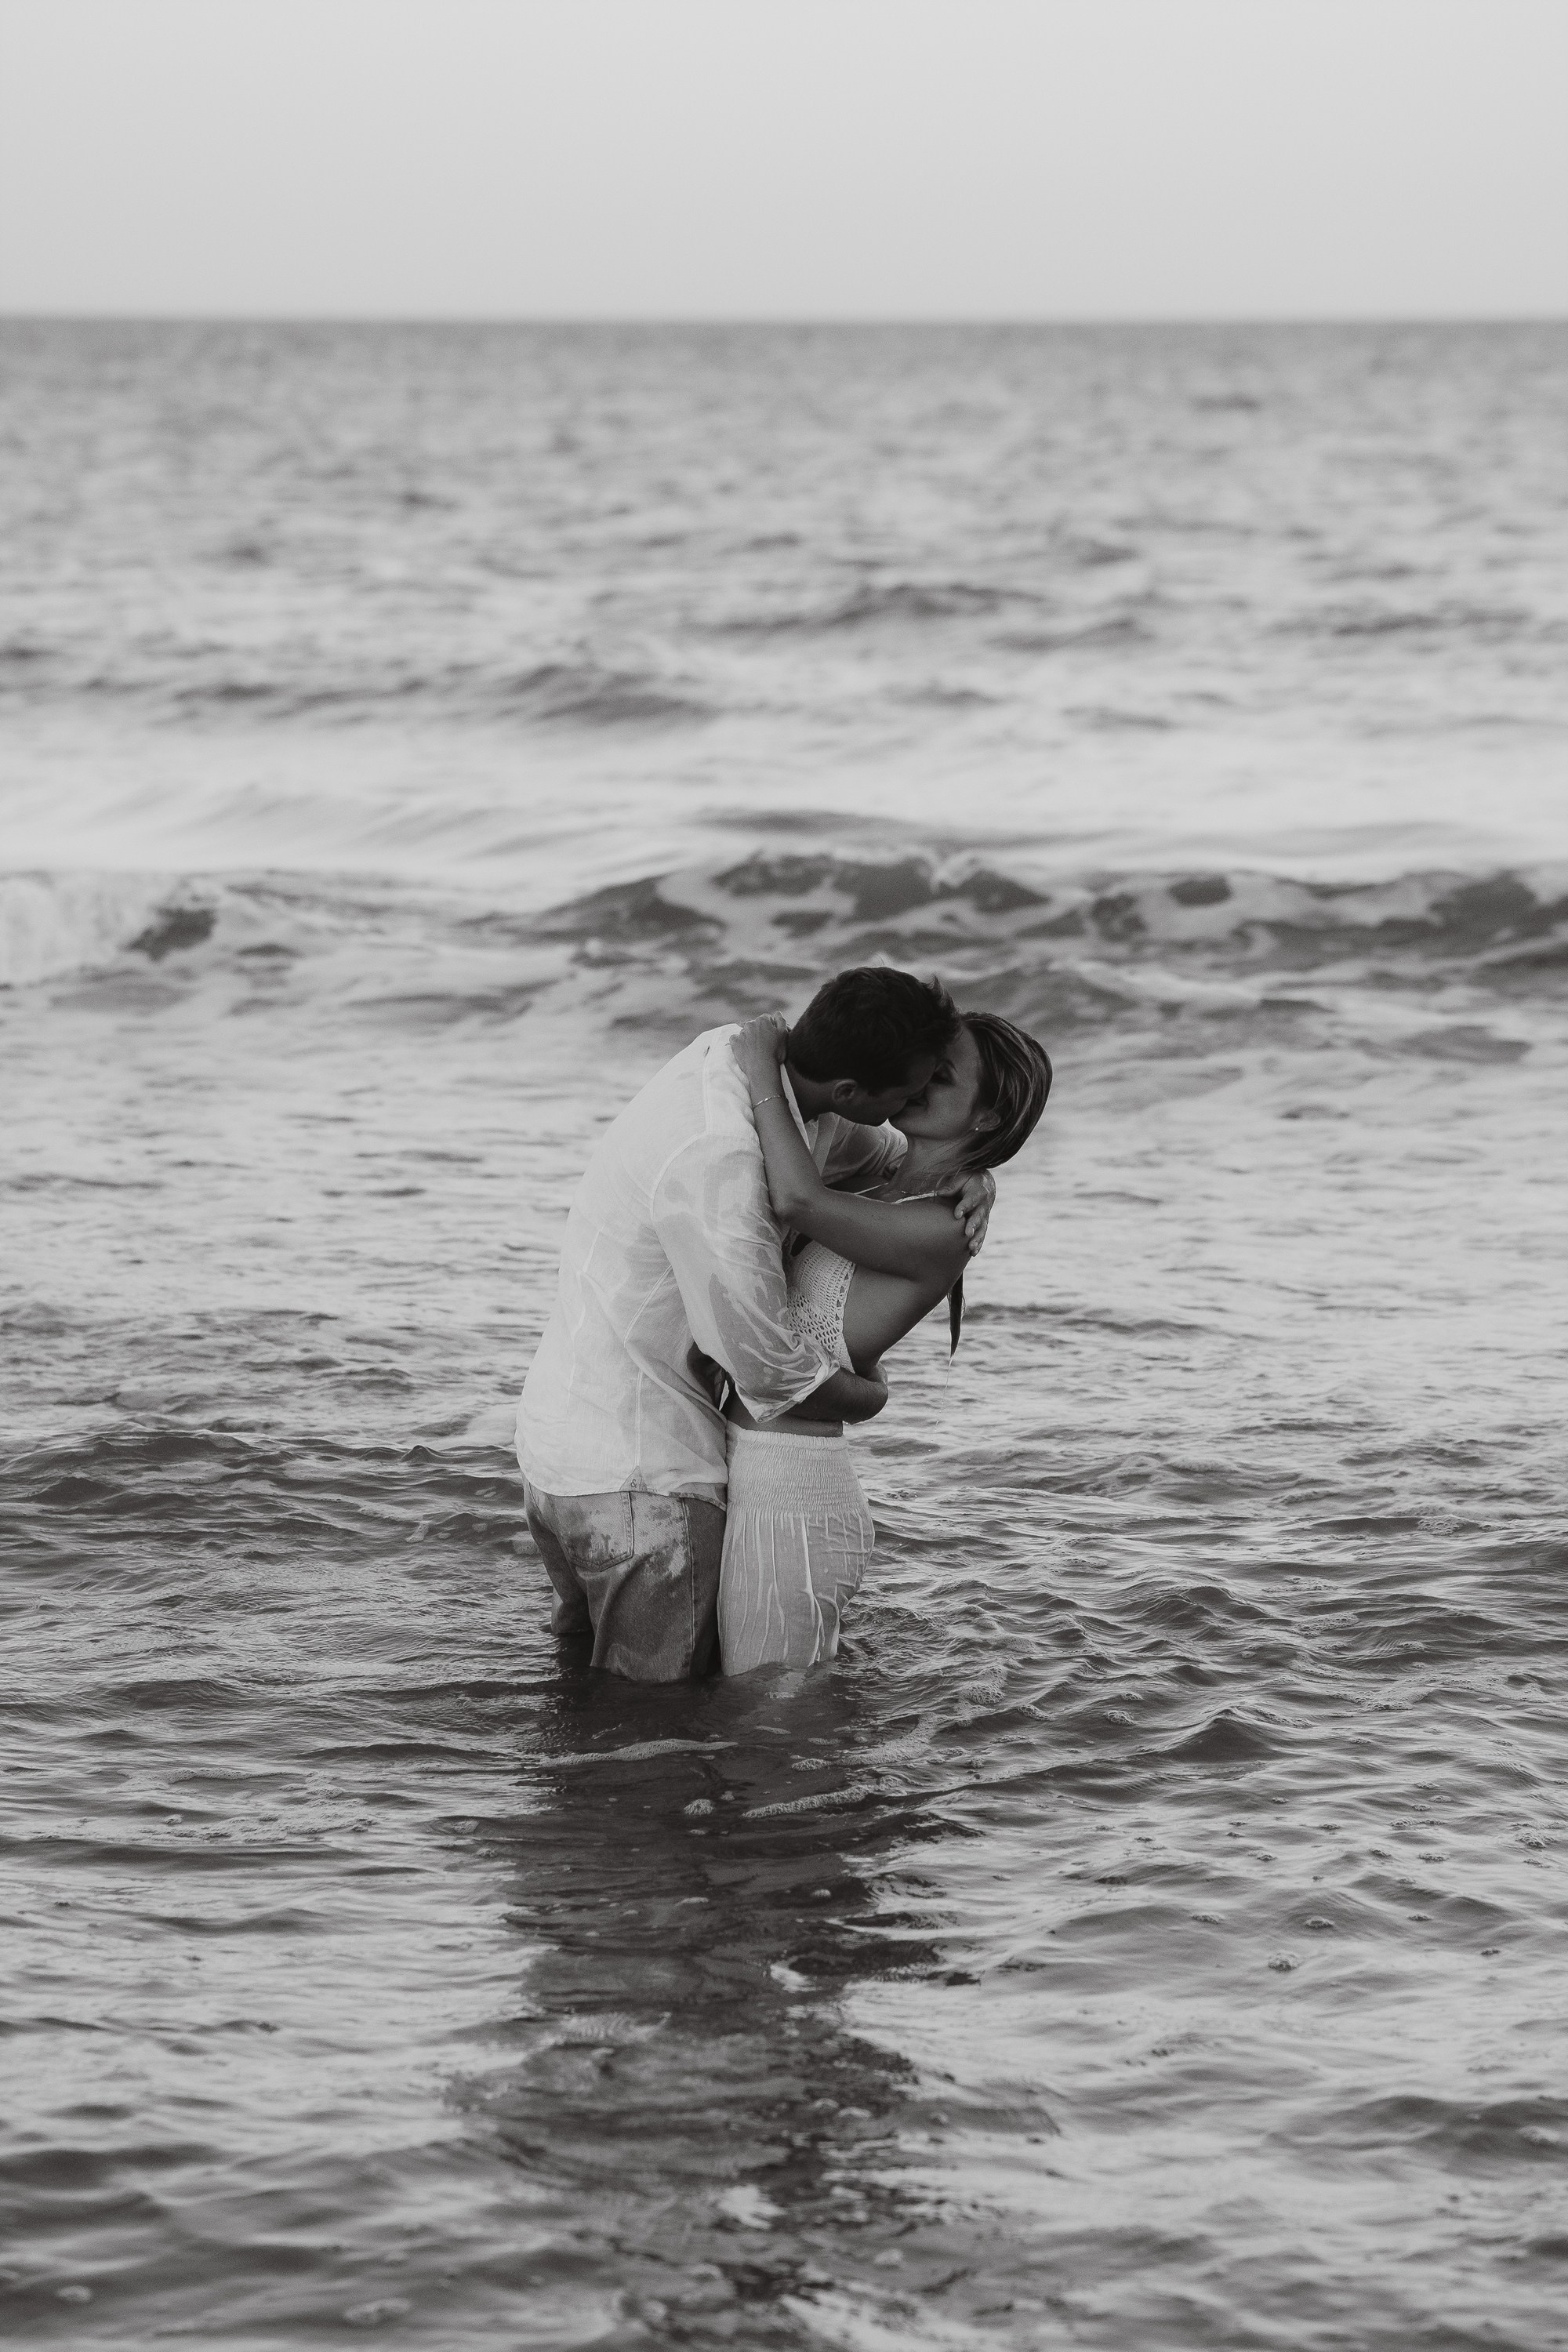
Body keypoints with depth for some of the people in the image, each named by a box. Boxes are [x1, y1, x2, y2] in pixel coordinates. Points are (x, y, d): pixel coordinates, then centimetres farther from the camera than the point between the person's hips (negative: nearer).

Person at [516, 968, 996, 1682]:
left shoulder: (746, 1048, -3)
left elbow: (884, 1154, 17)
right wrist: (868, 1395, -3)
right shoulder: (717, 1157, -31)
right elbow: (773, 1369, -24)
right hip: (631, 1474, -10)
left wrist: (966, 1176, -5)